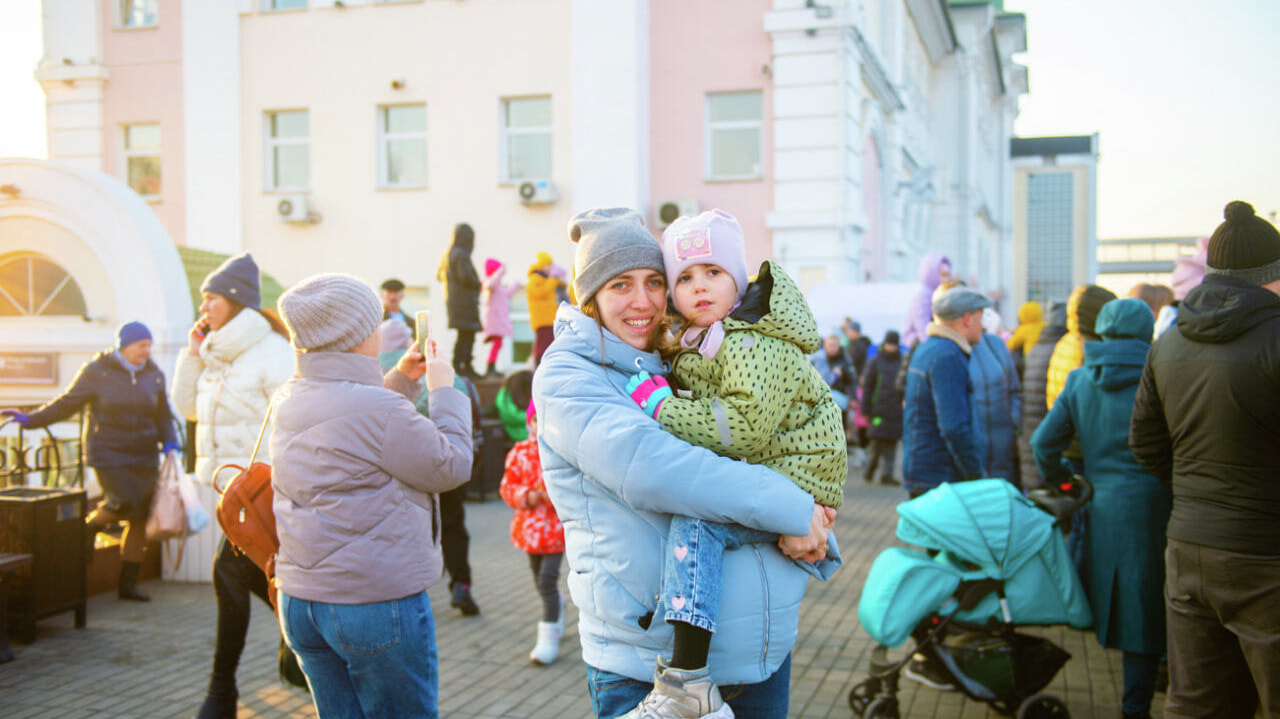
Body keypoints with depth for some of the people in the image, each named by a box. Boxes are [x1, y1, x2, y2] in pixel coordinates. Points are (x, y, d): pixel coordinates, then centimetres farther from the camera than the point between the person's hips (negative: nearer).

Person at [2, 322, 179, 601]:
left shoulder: (154, 375, 8)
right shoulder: (97, 371, -3)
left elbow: (163, 416, 15)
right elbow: (67, 403, -1)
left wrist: (169, 443, 0)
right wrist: (30, 419, -9)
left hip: (144, 456, 4)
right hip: (108, 453, -4)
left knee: (140, 519, 1)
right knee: (125, 503, -22)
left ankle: (128, 583, 11)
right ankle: (91, 525, 13)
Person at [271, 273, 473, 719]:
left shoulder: (289, 402, 5)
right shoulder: (380, 410, -21)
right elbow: (451, 467, -9)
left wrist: (400, 380, 20)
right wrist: (443, 389, 1)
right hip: (378, 604, -8)